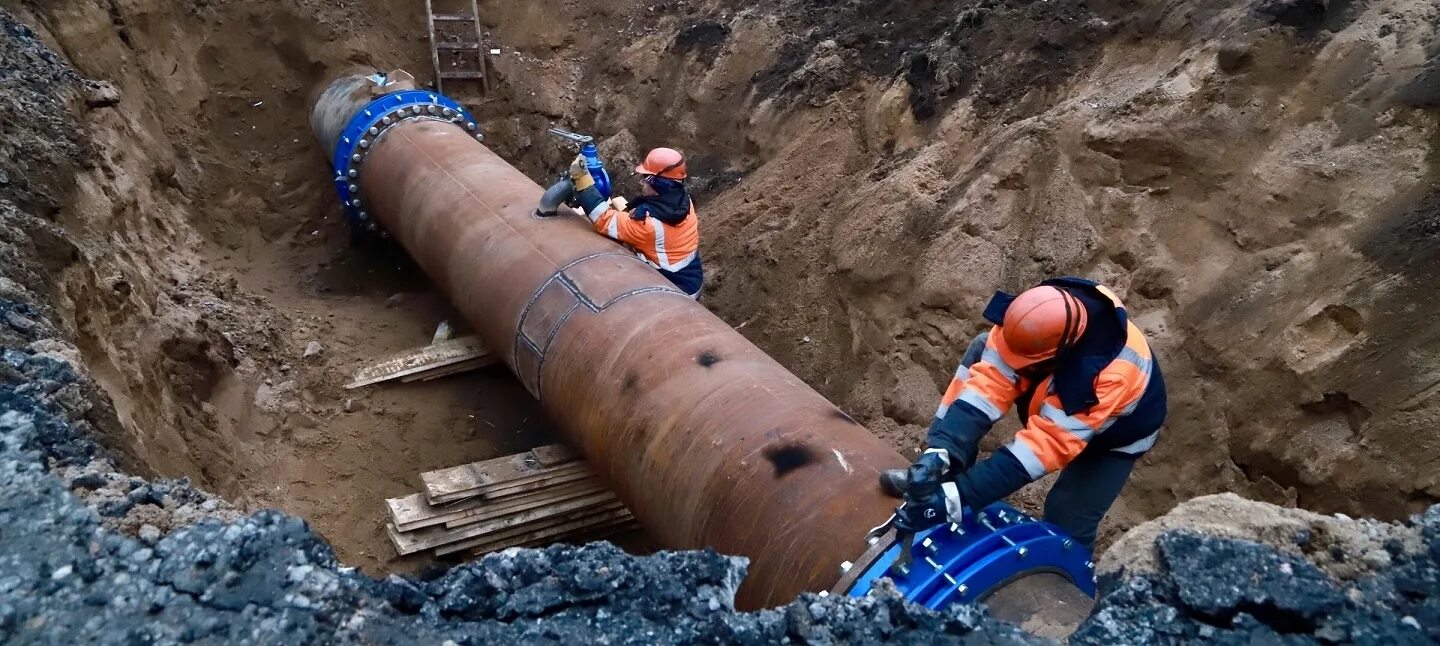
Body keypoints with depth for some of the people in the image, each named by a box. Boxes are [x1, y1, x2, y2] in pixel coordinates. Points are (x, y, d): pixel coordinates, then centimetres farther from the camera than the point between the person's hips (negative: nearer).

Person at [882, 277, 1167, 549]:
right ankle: (942, 470, -14)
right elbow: (988, 383, -34)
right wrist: (938, 452, -47)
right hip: (1060, 390, 5)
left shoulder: (1109, 376, -45)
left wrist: (956, 497, -51)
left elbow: (1046, 445, -46)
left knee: (1066, 523, -15)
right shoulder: (1036, 322, -32)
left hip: (1116, 429, -4)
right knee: (982, 353, -15)